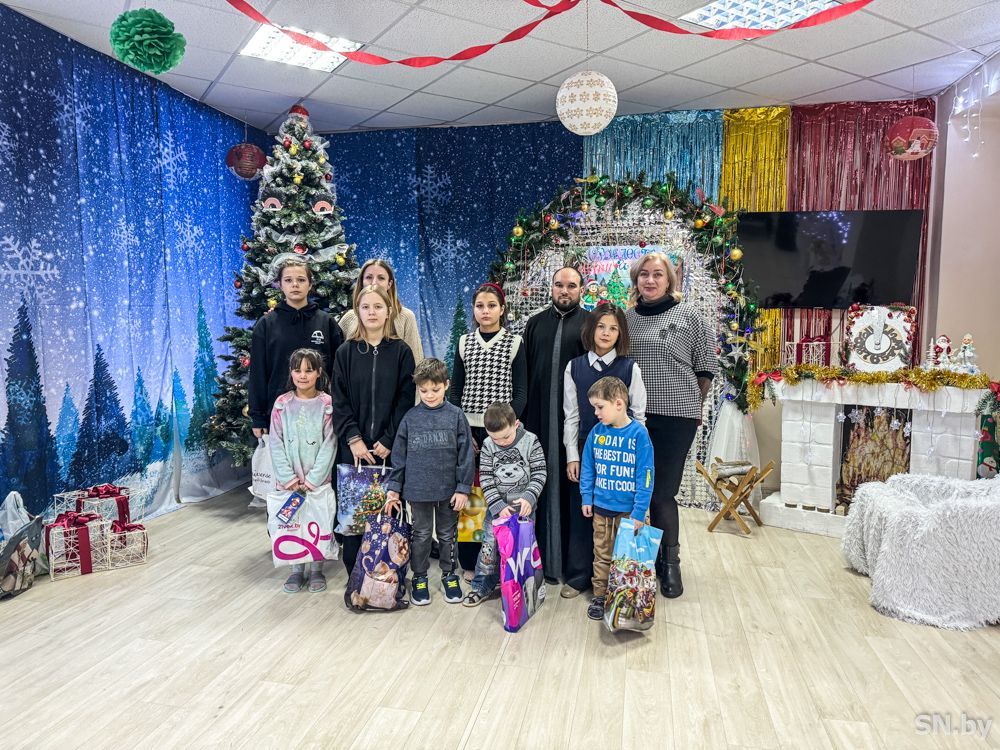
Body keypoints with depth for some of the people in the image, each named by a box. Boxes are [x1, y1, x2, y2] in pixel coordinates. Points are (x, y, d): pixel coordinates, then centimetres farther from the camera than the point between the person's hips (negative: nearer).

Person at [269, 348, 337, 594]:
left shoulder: (327, 404, -5)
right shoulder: (282, 403, 0)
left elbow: (329, 445, -7)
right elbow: (276, 444, -2)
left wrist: (313, 479, -13)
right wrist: (289, 477, -10)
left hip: (318, 479, -1)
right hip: (288, 480, 2)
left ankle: (316, 569, 21)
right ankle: (296, 569, 23)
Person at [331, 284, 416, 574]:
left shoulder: (401, 351, 3)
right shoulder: (346, 352, 6)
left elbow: (406, 400, -1)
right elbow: (339, 400, 2)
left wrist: (388, 440, -9)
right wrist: (353, 438, -9)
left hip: (390, 448, -1)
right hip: (354, 446, 1)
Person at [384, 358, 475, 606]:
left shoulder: (456, 416, -6)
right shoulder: (410, 418, -2)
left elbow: (465, 455, -4)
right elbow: (399, 456, 3)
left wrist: (463, 488, -7)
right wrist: (393, 487, 2)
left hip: (449, 490, 0)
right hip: (417, 490, 1)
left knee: (447, 534, 15)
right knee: (421, 535, 13)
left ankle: (449, 575, 32)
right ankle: (419, 578, 29)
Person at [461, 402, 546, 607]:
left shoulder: (530, 441, -11)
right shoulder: (488, 446, -7)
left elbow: (539, 474, -8)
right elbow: (486, 480, -6)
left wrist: (529, 497, -21)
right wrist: (498, 506, -15)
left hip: (524, 506, -1)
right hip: (497, 506, 1)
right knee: (490, 546, 4)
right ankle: (481, 586, 21)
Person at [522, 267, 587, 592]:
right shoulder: (535, 323, 13)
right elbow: (524, 373, 12)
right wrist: (522, 416, 7)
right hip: (540, 420, 3)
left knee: (575, 491, 1)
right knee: (545, 489, 8)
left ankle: (577, 570, 10)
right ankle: (545, 560, 21)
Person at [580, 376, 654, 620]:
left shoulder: (639, 434, -16)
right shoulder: (597, 432, -4)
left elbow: (645, 475, -14)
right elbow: (588, 467, 8)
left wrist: (639, 512, -14)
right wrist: (586, 497, 5)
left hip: (628, 509, -3)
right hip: (601, 507, 3)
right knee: (602, 555, 14)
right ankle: (599, 596, 27)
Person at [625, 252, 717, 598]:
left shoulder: (689, 318, -1)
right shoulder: (627, 319, 8)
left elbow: (706, 369, 5)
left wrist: (693, 404, 7)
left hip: (675, 417, -3)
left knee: (663, 492, 0)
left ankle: (670, 562, 19)